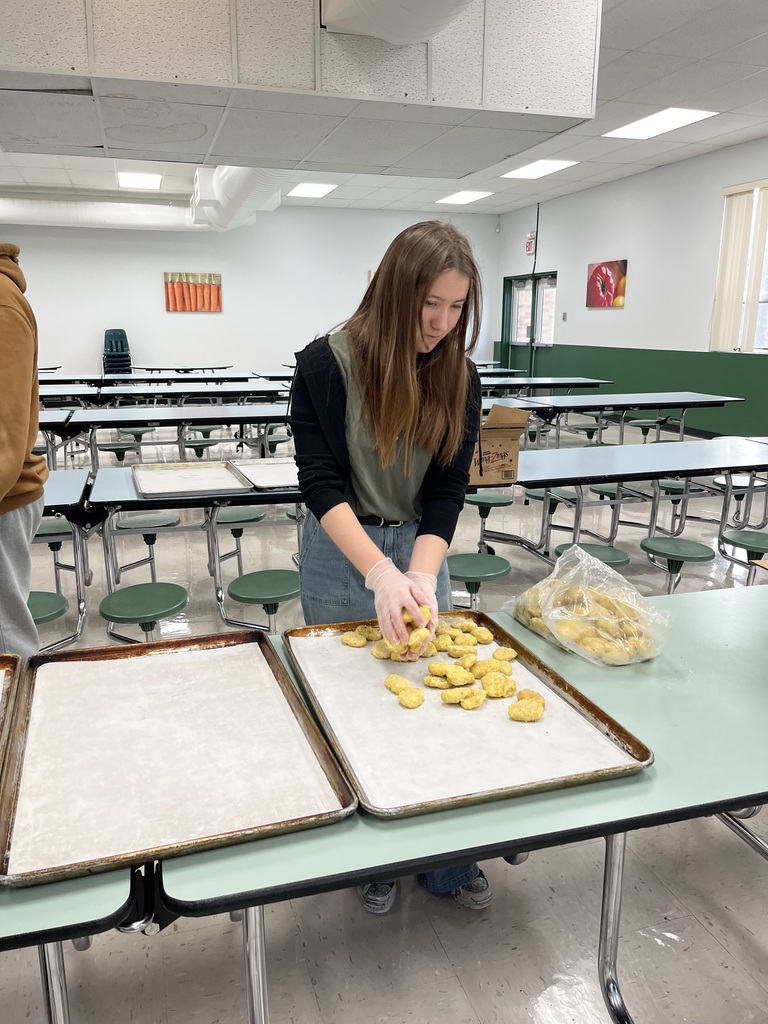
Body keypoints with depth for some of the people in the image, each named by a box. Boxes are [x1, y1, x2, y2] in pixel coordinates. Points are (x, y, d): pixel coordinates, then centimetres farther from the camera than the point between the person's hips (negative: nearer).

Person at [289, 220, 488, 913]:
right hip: (342, 551, -3)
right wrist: (380, 571, -34)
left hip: (423, 546, 4)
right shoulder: (328, 364, -17)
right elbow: (321, 483, -21)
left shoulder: (459, 378, -7)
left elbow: (448, 490, -11)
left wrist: (423, 574, -27)